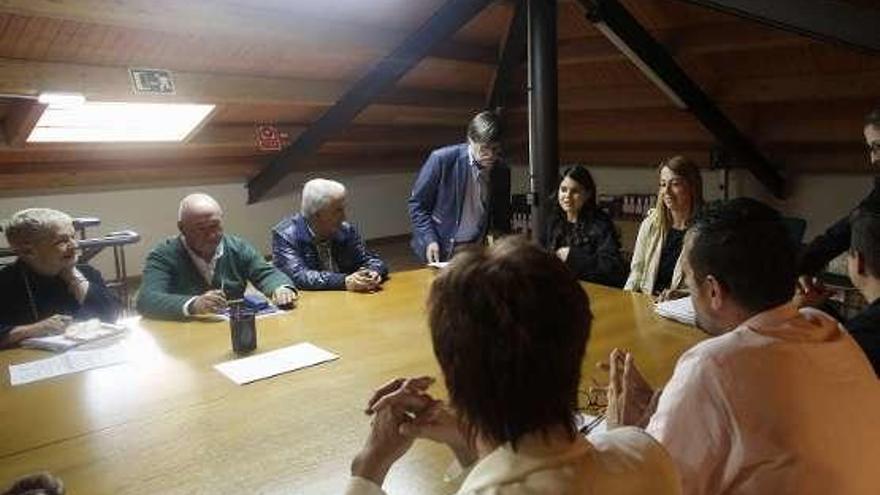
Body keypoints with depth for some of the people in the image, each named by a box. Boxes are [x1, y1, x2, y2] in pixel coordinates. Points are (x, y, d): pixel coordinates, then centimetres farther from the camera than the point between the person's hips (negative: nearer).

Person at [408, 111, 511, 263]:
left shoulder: (502, 171, 1)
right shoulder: (442, 159, -11)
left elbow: (502, 217, 15)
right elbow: (417, 204, -3)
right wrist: (430, 239, -13)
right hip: (440, 251, -3)